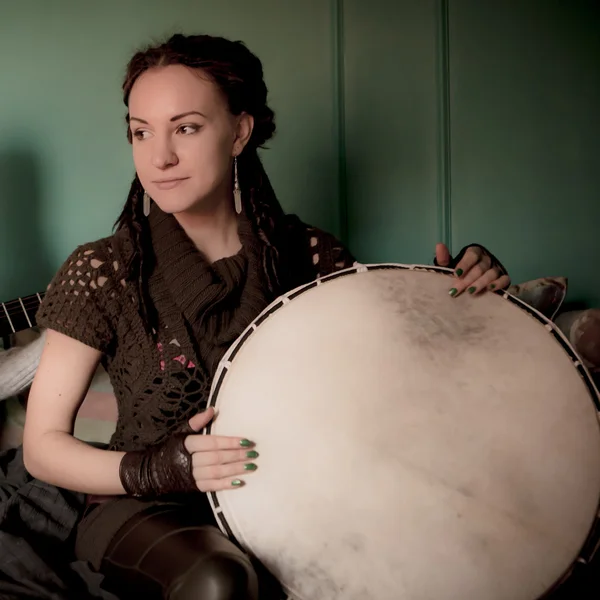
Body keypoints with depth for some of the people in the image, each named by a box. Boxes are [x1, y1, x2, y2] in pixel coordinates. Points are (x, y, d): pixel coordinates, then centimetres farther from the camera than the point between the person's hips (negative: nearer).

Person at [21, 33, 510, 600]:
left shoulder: (305, 253, -2)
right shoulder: (102, 272, -9)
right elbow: (42, 447, -6)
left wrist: (460, 292, -12)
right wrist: (159, 469, -24)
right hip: (145, 512, -3)